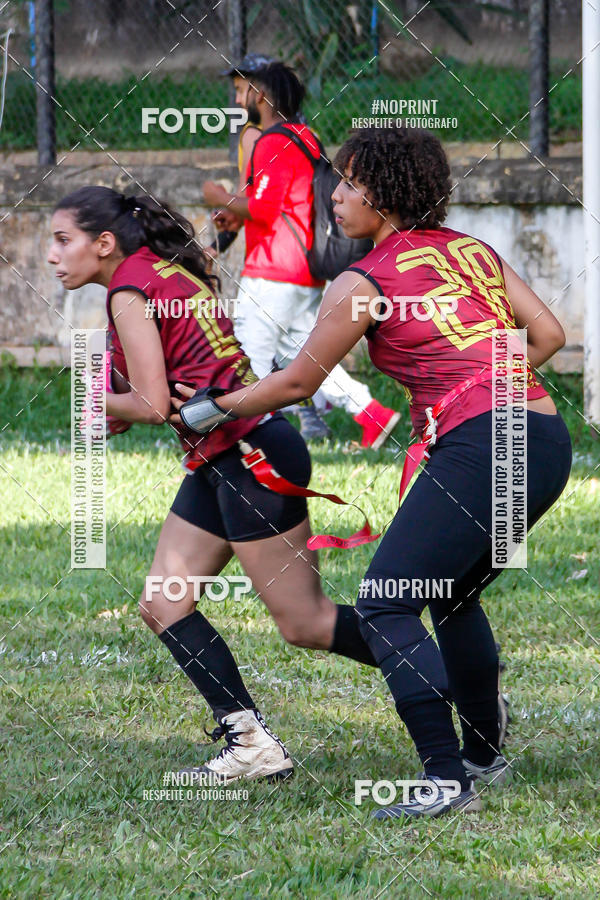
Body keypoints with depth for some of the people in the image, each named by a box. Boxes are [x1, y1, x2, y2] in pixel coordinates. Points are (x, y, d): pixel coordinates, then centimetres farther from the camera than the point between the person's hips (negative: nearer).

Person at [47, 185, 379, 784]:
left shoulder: (130, 289, -12)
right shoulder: (167, 273, 16)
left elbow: (153, 407, -15)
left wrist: (98, 404, 3)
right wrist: (122, 407, 9)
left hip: (249, 456, -10)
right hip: (218, 462, 10)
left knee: (303, 623, -6)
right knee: (163, 605, 8)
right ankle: (250, 745, 5)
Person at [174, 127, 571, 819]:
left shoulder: (363, 283, 0)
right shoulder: (474, 250, 18)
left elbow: (297, 383, 8)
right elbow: (547, 334, 16)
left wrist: (206, 409, 20)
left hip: (481, 448, -8)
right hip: (549, 442, 8)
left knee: (384, 606, -6)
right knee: (452, 595, 26)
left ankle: (446, 779, -15)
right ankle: (483, 755, 33)